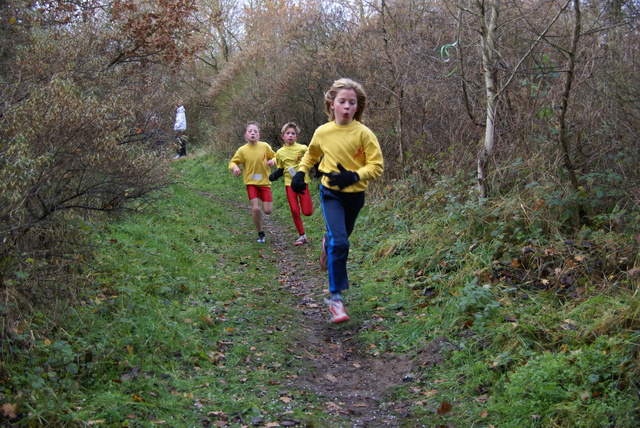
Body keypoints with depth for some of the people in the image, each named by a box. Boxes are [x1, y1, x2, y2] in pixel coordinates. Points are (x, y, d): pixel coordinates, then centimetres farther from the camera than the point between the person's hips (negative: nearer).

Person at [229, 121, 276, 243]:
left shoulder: (265, 146, -6)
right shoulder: (242, 150, -9)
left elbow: (274, 156, 10)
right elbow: (233, 162, -1)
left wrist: (273, 161, -13)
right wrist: (234, 167, -24)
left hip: (264, 182, 1)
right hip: (251, 183, -1)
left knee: (268, 210, -2)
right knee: (255, 208, -14)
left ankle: (262, 198, 36)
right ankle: (260, 234, 6)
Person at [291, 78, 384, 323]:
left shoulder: (363, 134, -13)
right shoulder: (322, 132, -5)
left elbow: (377, 166, -14)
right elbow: (311, 155, 16)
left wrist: (353, 176, -29)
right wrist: (300, 172, 0)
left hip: (355, 195, 1)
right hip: (330, 193, -1)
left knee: (340, 237, 22)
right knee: (339, 242, -18)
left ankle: (327, 244, 61)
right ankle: (336, 298, -13)